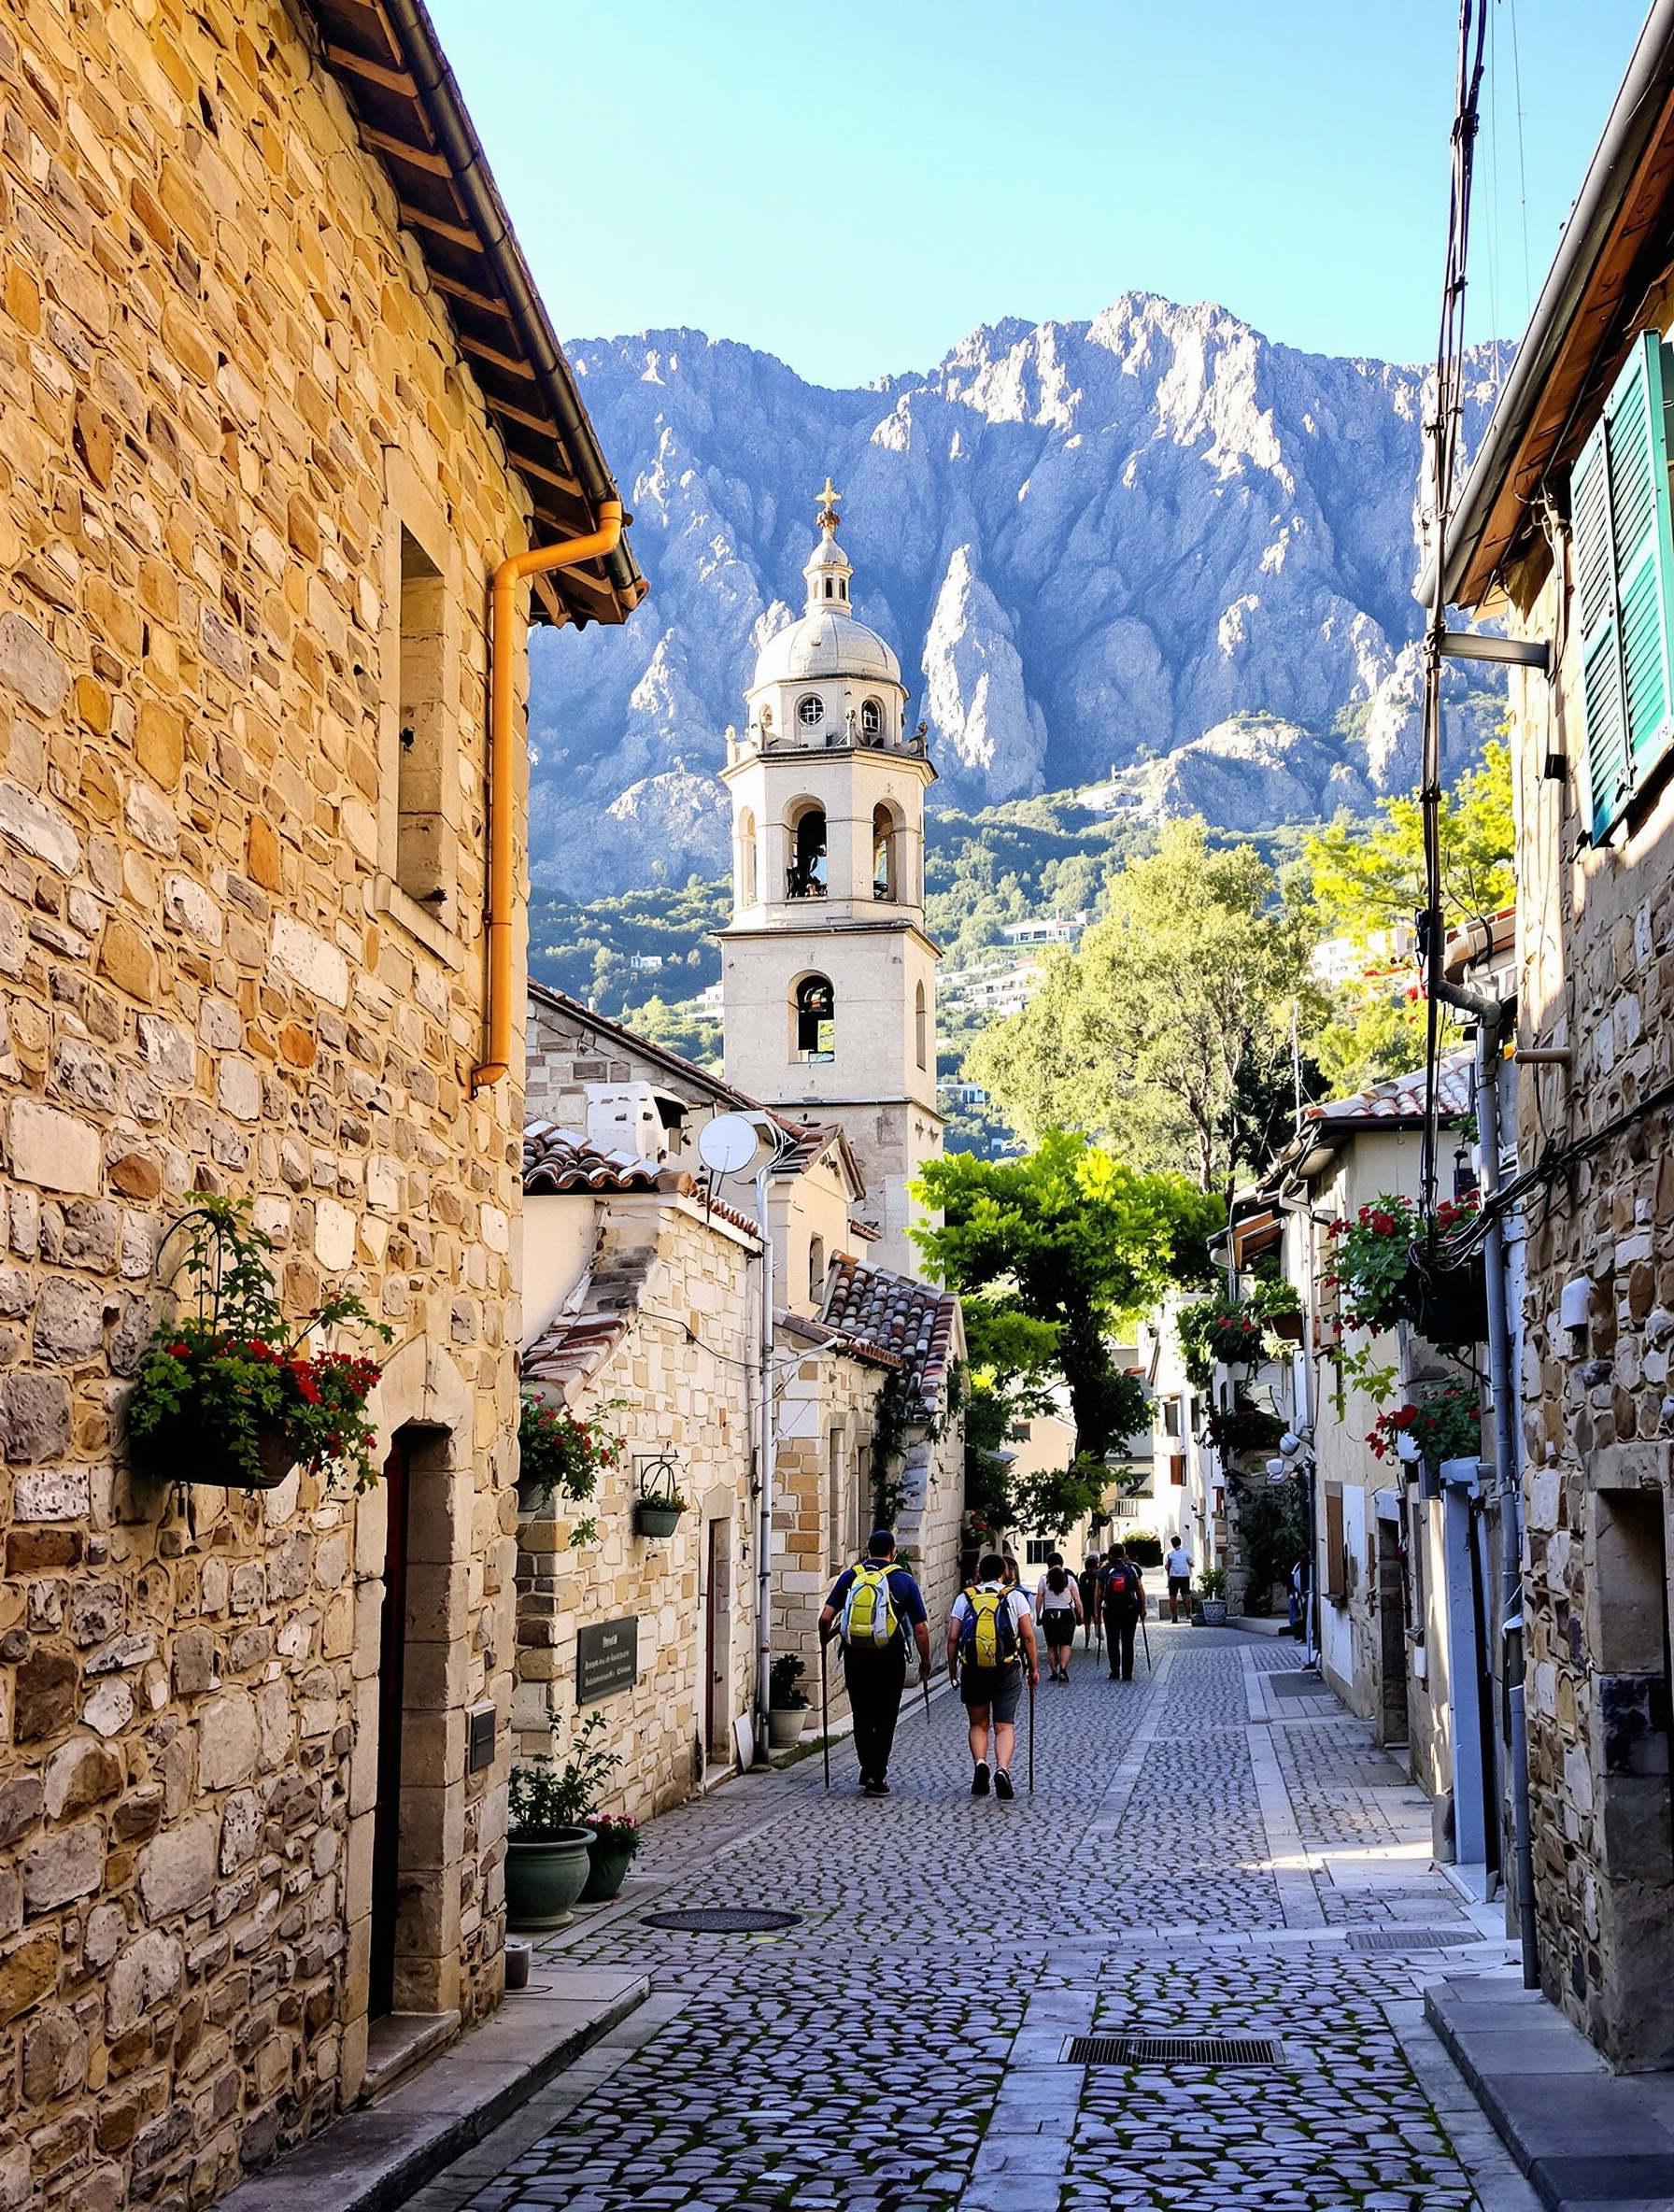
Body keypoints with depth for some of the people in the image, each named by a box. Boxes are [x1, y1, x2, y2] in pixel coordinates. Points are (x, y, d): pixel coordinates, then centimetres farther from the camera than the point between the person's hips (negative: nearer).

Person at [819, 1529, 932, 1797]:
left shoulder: (850, 1576, 5)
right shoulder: (903, 1580, 1)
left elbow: (825, 1618, -2)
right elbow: (920, 1628, 0)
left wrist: (825, 1640, 19)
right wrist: (926, 1662, 12)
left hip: (855, 1656, 2)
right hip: (889, 1658, -1)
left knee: (862, 1717, 17)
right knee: (885, 1718, 8)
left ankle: (867, 1771, 17)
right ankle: (877, 1777, 4)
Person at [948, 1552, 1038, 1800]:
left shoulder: (964, 1598, 7)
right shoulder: (1015, 1597, 5)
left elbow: (952, 1638, 2)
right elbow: (1029, 1637, 1)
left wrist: (952, 1667, 12)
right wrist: (1034, 1668, 10)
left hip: (972, 1670, 1)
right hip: (1007, 1670, -1)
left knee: (978, 1724, 14)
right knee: (1005, 1726, 3)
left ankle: (980, 1763, -8)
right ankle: (1002, 1768, -19)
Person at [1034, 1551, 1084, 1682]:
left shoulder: (1044, 1579, -2)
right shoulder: (1069, 1578, -1)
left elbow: (1039, 1599, -3)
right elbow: (1077, 1600, -1)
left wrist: (1038, 1616, 4)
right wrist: (1080, 1615, 7)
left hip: (1049, 1615, 0)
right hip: (1066, 1614, 0)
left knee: (1051, 1646, 10)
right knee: (1066, 1645, -1)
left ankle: (1053, 1672, 10)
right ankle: (1063, 1669, -20)